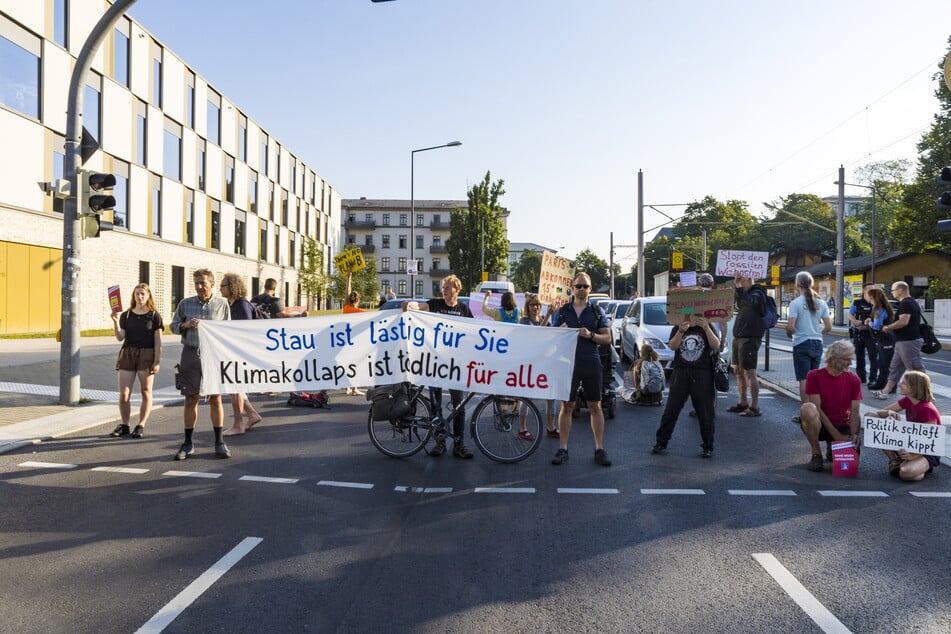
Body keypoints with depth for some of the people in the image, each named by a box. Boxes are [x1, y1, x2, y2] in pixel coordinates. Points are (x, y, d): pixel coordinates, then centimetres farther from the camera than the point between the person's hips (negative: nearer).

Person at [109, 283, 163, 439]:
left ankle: (141, 426, 11)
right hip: (127, 354, 2)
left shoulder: (154, 316, 1)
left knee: (146, 392, 3)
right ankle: (124, 425, 13)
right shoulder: (126, 315, 9)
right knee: (123, 394, 0)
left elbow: (158, 341, -1)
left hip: (146, 355, -2)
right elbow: (120, 338, 4)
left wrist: (157, 361, -8)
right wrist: (115, 322, -11)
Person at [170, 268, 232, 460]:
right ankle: (188, 444, 16)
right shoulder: (185, 303, 7)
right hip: (191, 353, 1)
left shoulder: (222, 304, 4)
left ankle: (219, 442, 11)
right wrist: (186, 325, -8)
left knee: (215, 399, 1)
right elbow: (174, 326, 13)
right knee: (191, 400, 6)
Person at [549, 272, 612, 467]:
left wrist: (590, 335, -14)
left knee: (595, 407, 4)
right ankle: (562, 449, 10)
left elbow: (607, 338, 4)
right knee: (566, 406, 3)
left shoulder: (597, 311, 8)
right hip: (568, 363, 0)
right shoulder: (562, 311, 9)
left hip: (591, 363, 0)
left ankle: (599, 449, 11)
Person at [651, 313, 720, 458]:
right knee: (671, 409, 3)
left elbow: (716, 346, -8)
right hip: (680, 373, 1)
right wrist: (681, 331, -22)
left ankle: (707, 447, 14)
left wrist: (706, 328, -21)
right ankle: (661, 443, 12)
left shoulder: (707, 328, 9)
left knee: (705, 412, 2)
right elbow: (672, 346, -6)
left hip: (702, 374, -1)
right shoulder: (678, 328, 11)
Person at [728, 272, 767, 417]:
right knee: (738, 370, 13)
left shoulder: (757, 294, -11)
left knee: (749, 372, -7)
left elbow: (750, 302, -32)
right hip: (738, 337, 9)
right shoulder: (744, 294, 18)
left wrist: (739, 287, -42)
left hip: (750, 338, -9)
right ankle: (743, 403, 23)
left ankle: (755, 407, -3)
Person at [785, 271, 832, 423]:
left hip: (801, 344, -5)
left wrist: (789, 334, 3)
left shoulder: (796, 303, -11)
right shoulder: (821, 303, 3)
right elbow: (828, 327, 3)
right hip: (817, 344, 5)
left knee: (804, 380, -1)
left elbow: (790, 327, -18)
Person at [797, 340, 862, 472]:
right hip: (820, 425, -3)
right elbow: (817, 409, -15)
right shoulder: (814, 376, -9)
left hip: (842, 427, 3)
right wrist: (837, 436, -21)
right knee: (808, 408, -36)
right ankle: (816, 455, -16)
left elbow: (854, 412, -4)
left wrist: (854, 435, -23)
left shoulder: (854, 379, 0)